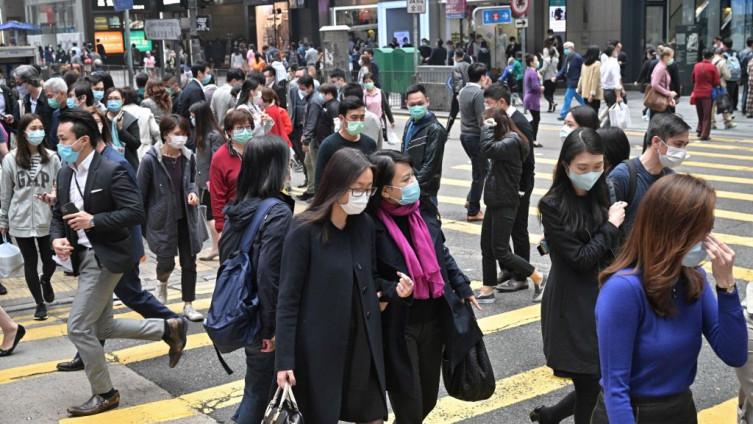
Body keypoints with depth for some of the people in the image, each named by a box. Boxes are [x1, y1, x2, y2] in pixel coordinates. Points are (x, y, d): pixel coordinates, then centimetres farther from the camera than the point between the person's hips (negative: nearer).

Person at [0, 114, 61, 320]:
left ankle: (45, 280, 44)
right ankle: (40, 303, 27)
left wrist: (54, 196, -18)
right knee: (30, 262, 10)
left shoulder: (52, 158, -6)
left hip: (47, 220, 0)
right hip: (21, 221, 0)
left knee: (50, 260, 7)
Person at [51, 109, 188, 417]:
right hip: (84, 257, 9)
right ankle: (169, 328, 28)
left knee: (78, 327, -7)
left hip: (105, 257, -9)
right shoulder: (64, 174, 8)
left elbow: (136, 212, -19)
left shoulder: (111, 171, -16)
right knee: (102, 327, 14)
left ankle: (104, 394, 10)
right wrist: (57, 239, -6)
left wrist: (93, 221, -23)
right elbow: (58, 214, 14)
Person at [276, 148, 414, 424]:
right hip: (318, 348, -5)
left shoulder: (365, 225, 2)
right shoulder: (304, 231, -15)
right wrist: (284, 359, -15)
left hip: (363, 342, 5)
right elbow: (288, 299, -13)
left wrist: (394, 289, -8)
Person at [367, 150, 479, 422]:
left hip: (434, 319, 6)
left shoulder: (423, 213, 0)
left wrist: (462, 288, 16)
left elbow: (442, 254, 15)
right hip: (397, 327, -6)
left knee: (428, 399, 19)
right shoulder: (372, 226, -19)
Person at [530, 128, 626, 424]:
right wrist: (611, 226, -9)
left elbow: (615, 252, 10)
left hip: (603, 302, 6)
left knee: (596, 387, 7)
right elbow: (580, 258, -16)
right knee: (590, 388, 1)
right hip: (572, 310, -6)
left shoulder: (604, 197, 4)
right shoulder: (553, 206, -13)